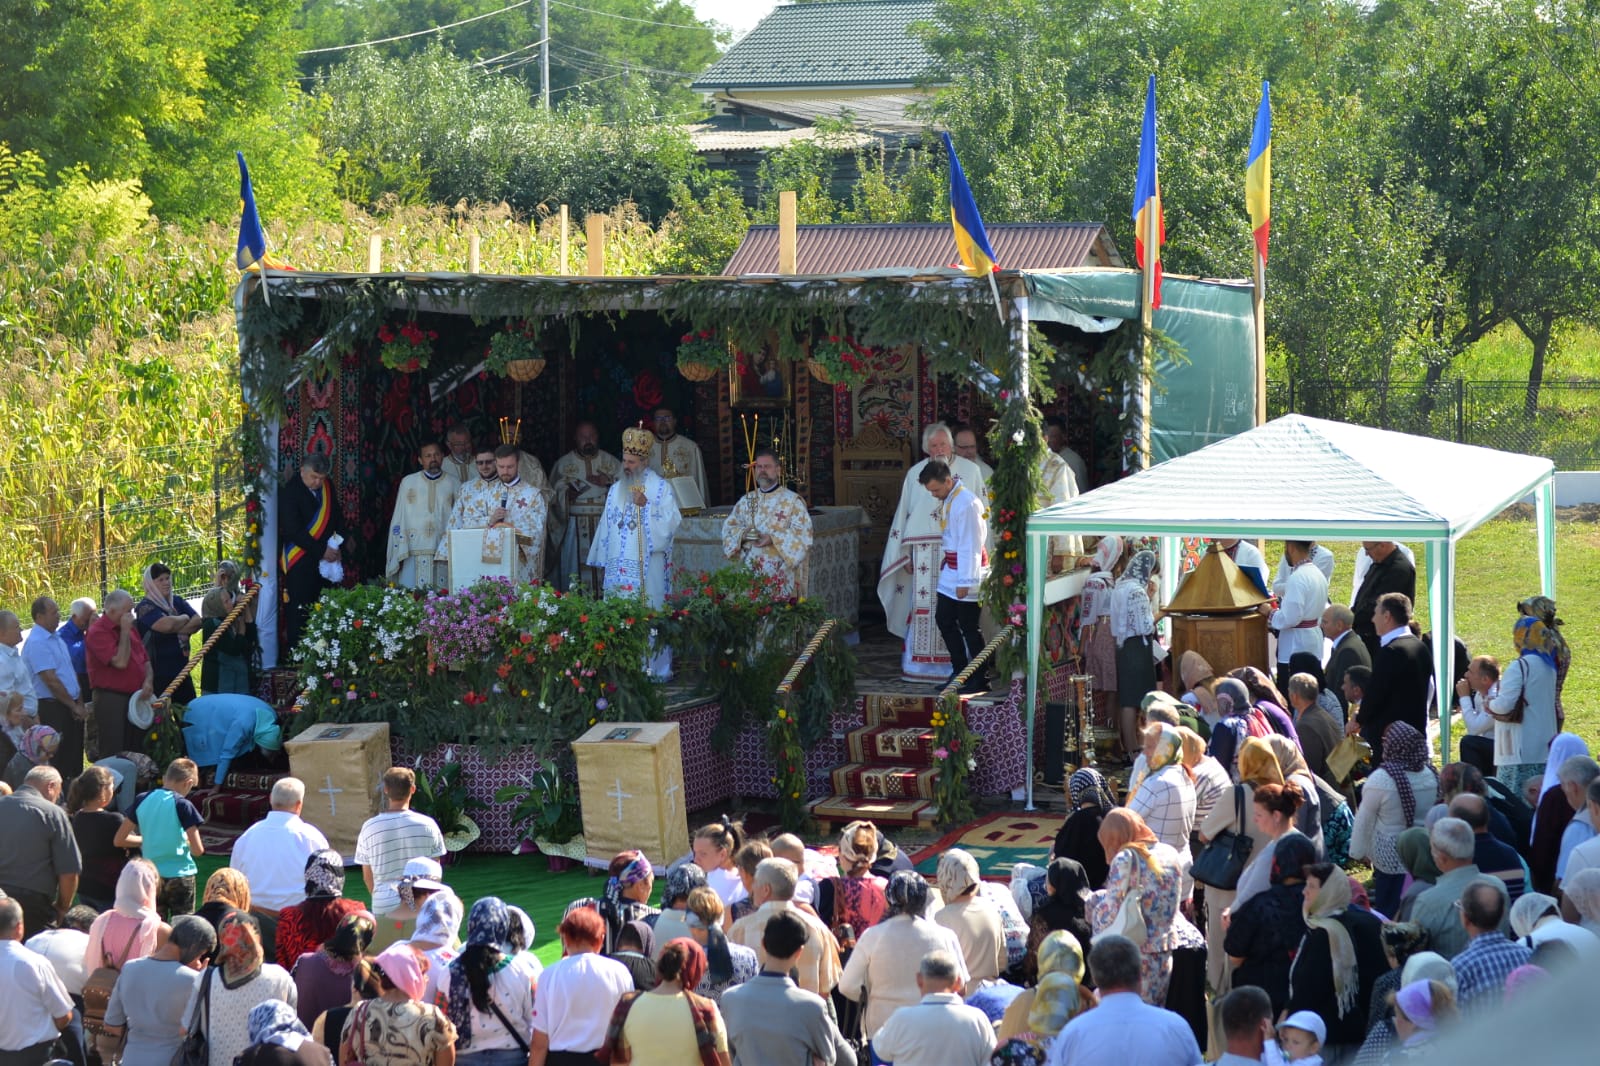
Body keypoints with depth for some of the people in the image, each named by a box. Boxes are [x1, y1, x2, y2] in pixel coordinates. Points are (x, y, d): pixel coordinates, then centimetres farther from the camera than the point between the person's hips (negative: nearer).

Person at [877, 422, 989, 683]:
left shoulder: (970, 471, 6)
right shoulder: (915, 474, 11)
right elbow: (903, 514, 12)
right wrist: (905, 554, 6)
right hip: (924, 551, 1)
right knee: (924, 606, -2)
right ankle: (921, 663, 2)